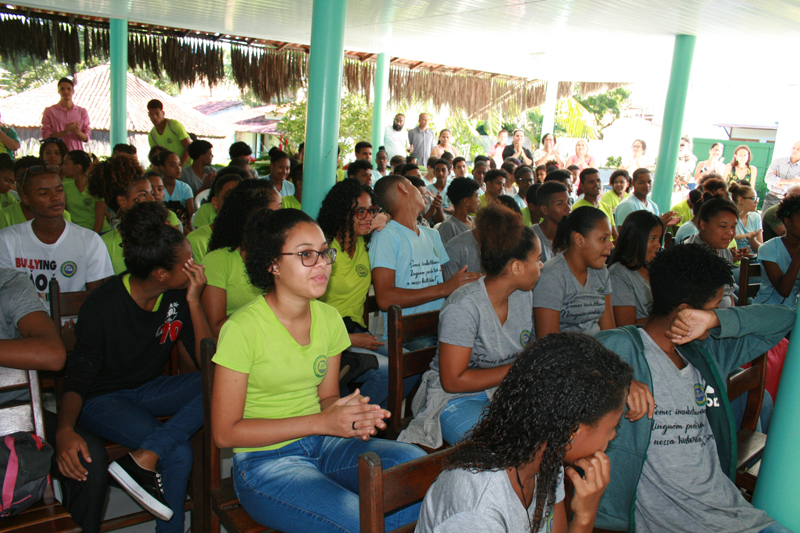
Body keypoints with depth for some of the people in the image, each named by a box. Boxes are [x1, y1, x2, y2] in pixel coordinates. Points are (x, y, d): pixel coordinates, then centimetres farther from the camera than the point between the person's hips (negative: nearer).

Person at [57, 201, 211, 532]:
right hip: (103, 399, -4)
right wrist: (64, 430, -36)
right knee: (178, 454, -30)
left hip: (150, 390, 5)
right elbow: (77, 379, -16)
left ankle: (145, 457, -30)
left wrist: (194, 302, -21)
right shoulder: (101, 306, -19)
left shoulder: (178, 296, -9)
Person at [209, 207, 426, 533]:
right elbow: (225, 432, -13)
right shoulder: (243, 328, -16)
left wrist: (354, 414, -14)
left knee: (418, 465, -17)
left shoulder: (328, 317, 3)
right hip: (264, 460, -5)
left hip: (322, 444, 6)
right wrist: (321, 422, -19)